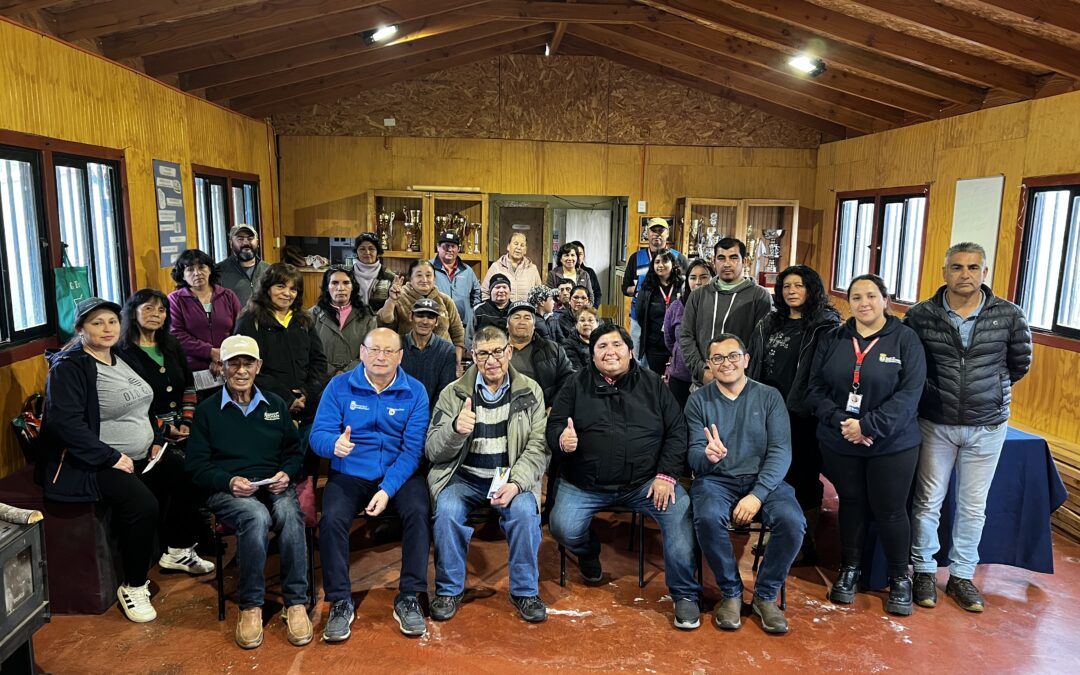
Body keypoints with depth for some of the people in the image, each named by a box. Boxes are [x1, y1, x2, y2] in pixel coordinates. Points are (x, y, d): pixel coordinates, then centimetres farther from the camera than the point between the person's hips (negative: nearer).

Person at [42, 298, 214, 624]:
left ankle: (178, 551, 16)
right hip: (91, 464, -9)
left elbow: (141, 406, 22)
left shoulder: (121, 358, 12)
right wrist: (112, 459, -24)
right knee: (143, 503, -29)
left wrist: (156, 440, 7)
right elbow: (67, 424, -23)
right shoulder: (68, 367, -13)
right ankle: (133, 587, -11)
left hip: (140, 455, 9)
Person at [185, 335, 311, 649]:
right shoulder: (207, 410, 10)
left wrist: (287, 473, -4)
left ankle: (296, 603, -27)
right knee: (257, 517, -37)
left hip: (274, 486, 2)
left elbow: (294, 451, 18)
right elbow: (197, 465, 5)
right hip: (227, 490, -2)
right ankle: (250, 606, -22)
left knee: (289, 513, -35)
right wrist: (229, 481, -13)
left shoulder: (276, 404, 18)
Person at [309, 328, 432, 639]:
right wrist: (334, 443, -31)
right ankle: (340, 602, -8)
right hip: (349, 474, 1)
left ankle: (409, 598, -12)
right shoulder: (339, 386, 0)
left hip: (400, 473, 0)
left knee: (418, 511, -28)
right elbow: (318, 434, -6)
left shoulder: (415, 392, -2)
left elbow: (412, 448, -8)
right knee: (332, 518, -27)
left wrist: (388, 490, -20)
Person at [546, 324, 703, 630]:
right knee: (563, 528, -22)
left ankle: (685, 594, -6)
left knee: (680, 512, -25)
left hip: (645, 481, 0)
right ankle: (588, 552, 17)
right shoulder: (576, 386, 7)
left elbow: (677, 431, 4)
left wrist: (666, 475, -9)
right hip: (585, 484, 0)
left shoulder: (653, 385, 8)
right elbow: (554, 425, 5)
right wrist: (561, 439, -21)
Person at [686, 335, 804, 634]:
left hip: (763, 479, 1)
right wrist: (707, 456, -28)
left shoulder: (769, 397, 5)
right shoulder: (698, 401, 5)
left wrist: (757, 495, -18)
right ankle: (731, 593, -6)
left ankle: (766, 595, -2)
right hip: (716, 480, -1)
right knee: (708, 518, -33)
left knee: (792, 520, -28)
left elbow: (781, 451, -4)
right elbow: (694, 455, -2)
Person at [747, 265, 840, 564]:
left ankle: (806, 544, 18)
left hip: (803, 415, -6)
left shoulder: (825, 327, -6)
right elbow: (754, 365, 16)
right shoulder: (769, 324, 13)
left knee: (804, 477, 4)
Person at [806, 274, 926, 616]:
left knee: (890, 510, 5)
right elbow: (816, 388, 0)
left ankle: (900, 578, 27)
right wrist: (840, 422, -15)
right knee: (851, 503, 15)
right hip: (839, 443, 3)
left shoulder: (905, 339, -6)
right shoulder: (833, 339, 2)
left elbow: (909, 393, -13)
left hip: (892, 445, -2)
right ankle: (849, 569, 32)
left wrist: (868, 425, -20)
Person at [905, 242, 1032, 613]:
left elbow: (1019, 364, 6)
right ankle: (924, 571, 25)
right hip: (935, 424, -1)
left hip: (987, 426, 1)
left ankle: (961, 575, 28)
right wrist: (931, 391, -1)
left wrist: (988, 389, 8)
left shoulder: (1009, 316, -8)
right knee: (927, 501, 8)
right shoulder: (921, 315, -10)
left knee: (973, 506, 12)